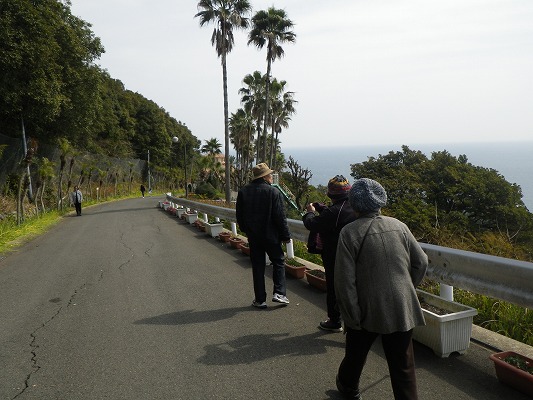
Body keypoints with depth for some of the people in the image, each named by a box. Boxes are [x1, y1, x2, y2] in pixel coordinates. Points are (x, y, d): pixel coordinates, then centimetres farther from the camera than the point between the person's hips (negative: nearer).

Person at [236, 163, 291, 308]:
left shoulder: (243, 191, 1)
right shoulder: (274, 192, -12)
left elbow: (239, 216, 7)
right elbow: (280, 217, -12)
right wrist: (286, 236, -3)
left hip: (253, 236, 4)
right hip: (271, 236, -3)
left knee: (257, 266, 10)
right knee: (279, 262, 14)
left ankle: (260, 299, 14)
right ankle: (279, 293, 6)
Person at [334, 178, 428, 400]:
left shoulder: (349, 232, -15)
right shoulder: (399, 226, -3)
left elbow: (345, 282, -17)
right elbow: (421, 262, 4)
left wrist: (351, 318, -9)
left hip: (367, 311, -1)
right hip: (402, 309, 2)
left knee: (355, 354, 24)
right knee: (403, 366, 11)